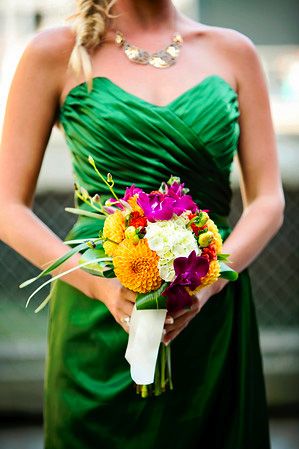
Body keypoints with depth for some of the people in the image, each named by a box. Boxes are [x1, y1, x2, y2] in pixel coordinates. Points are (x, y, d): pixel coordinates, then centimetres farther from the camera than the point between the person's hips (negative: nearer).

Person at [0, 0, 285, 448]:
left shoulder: (234, 51, 6)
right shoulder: (56, 53, 0)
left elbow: (268, 201, 4)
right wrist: (102, 285, -16)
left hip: (212, 317, 2)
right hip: (99, 320, -2)